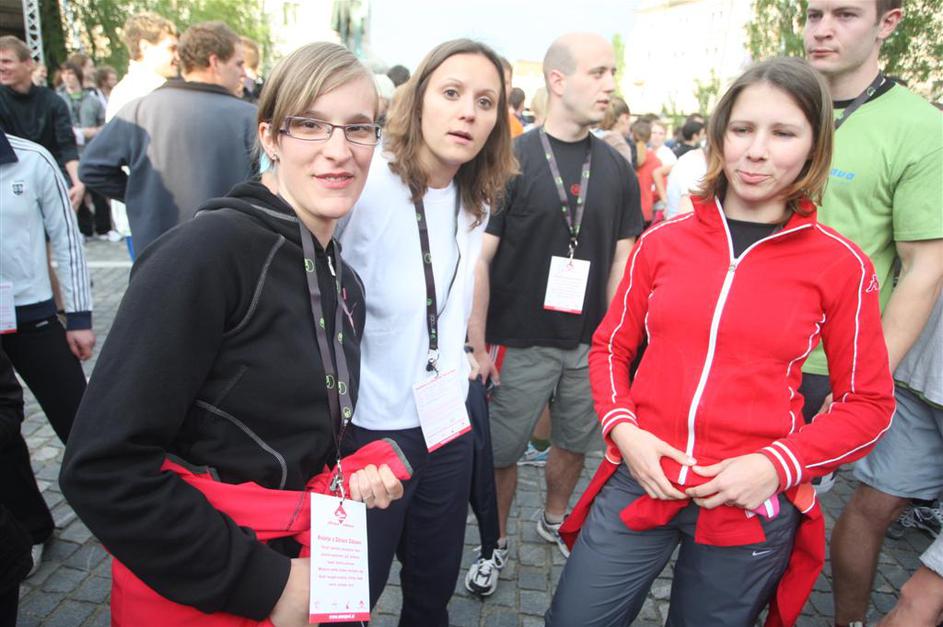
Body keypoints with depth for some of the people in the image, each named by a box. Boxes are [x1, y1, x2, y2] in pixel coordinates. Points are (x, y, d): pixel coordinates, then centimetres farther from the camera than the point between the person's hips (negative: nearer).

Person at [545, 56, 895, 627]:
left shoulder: (841, 264, -5)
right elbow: (611, 346, 8)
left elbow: (868, 403, 0)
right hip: (639, 484, 2)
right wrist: (622, 428, -7)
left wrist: (777, 465, -13)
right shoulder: (663, 242, 0)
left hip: (752, 509, -1)